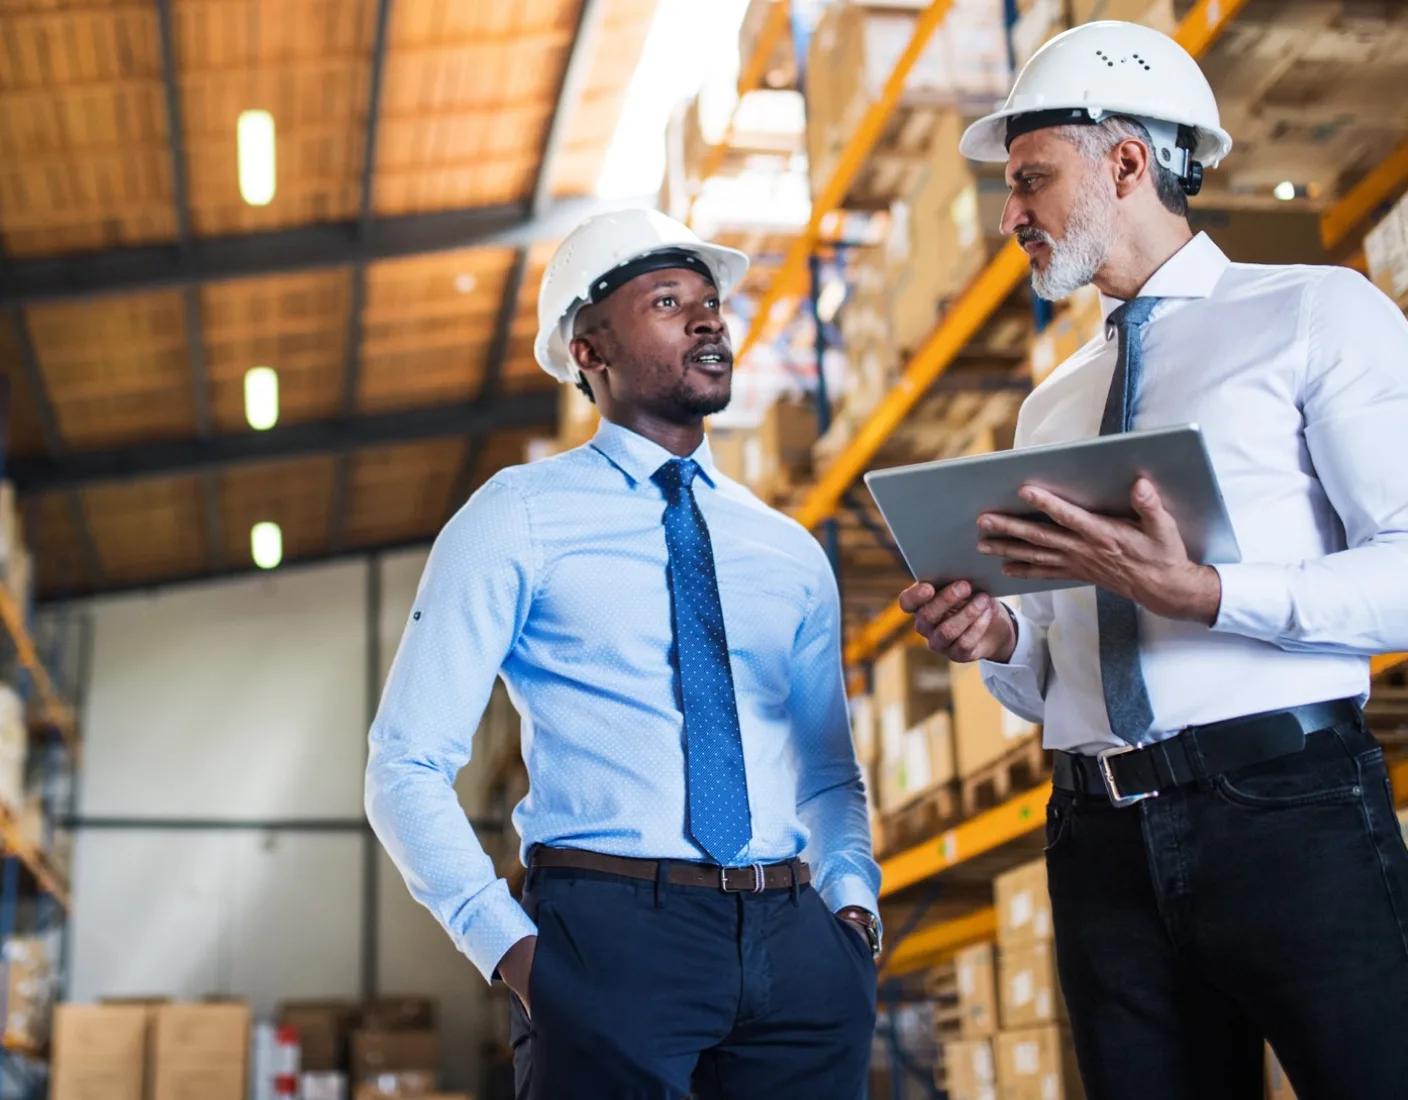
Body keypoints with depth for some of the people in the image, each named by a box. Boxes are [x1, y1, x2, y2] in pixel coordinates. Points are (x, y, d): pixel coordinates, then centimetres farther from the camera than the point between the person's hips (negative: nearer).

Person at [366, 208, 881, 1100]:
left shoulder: (791, 552, 15)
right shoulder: (518, 520, 1)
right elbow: (406, 769, -2)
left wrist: (853, 903, 2)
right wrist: (510, 946, -13)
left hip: (797, 946, 4)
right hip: (611, 930, -4)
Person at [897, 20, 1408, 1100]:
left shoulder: (1318, 313, 3)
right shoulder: (1050, 407, 20)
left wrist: (1202, 595, -21)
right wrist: (999, 638, -1)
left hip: (1289, 810, -5)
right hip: (1102, 839, 5)